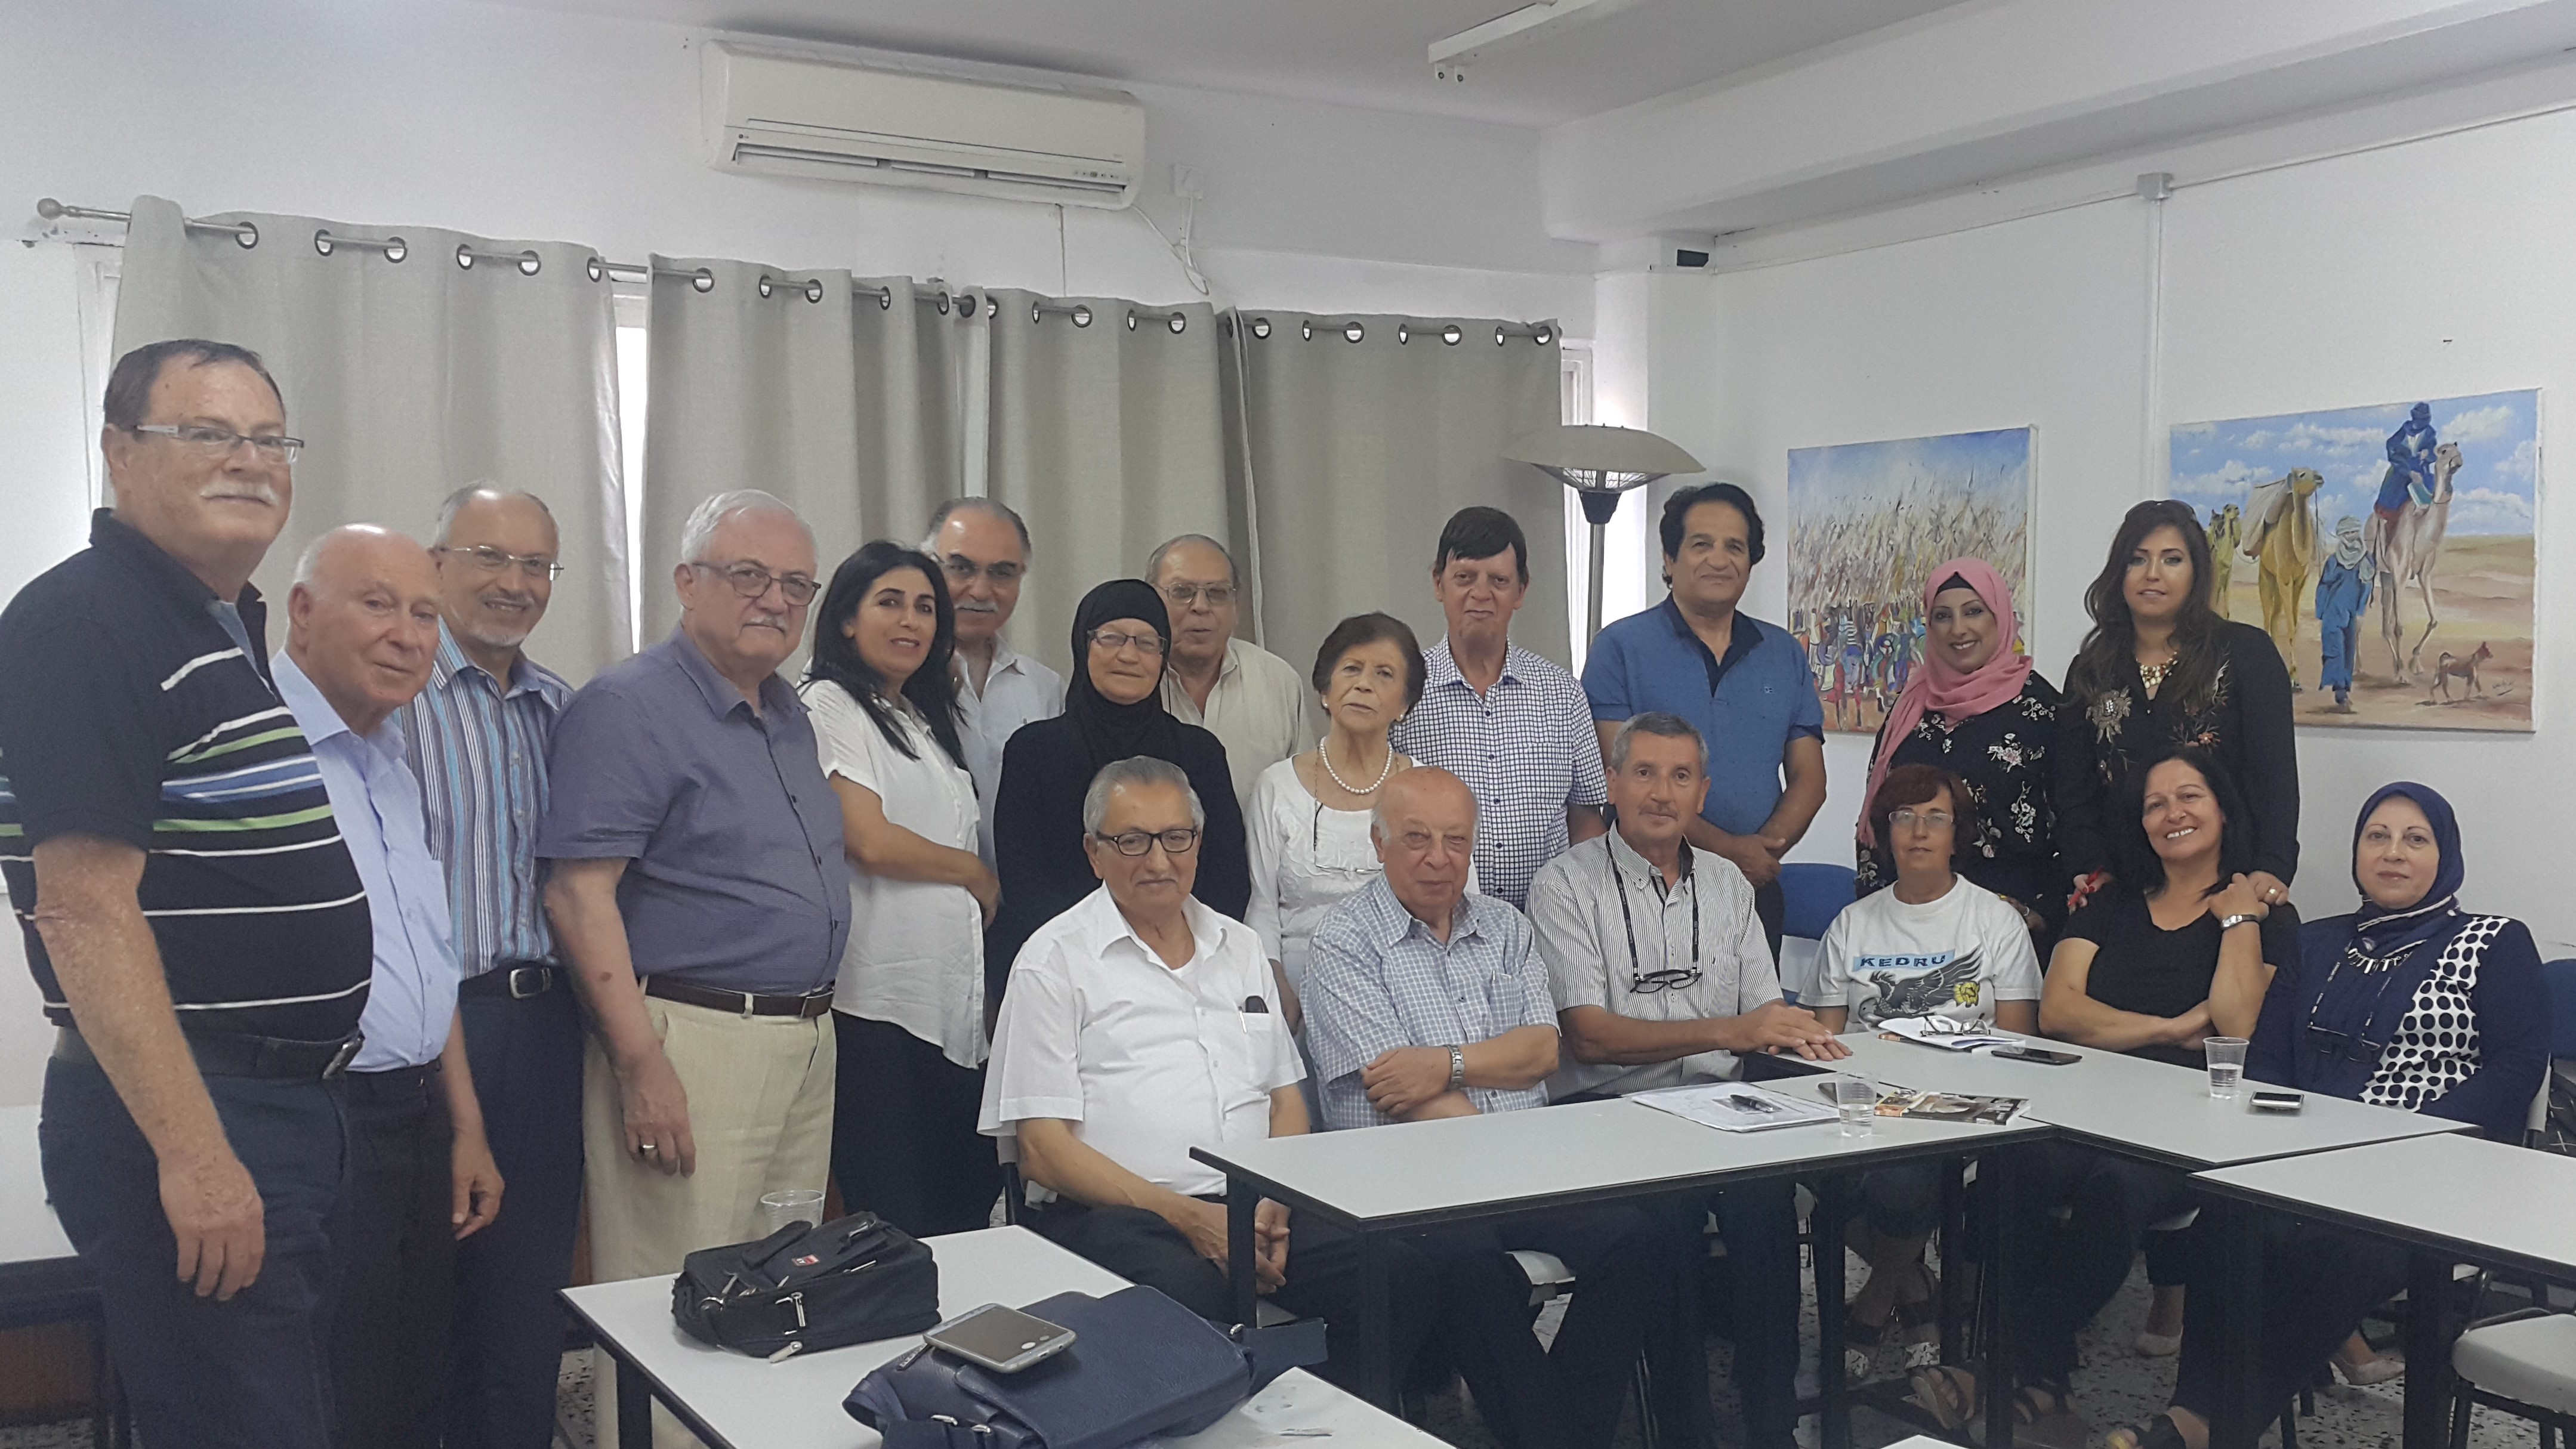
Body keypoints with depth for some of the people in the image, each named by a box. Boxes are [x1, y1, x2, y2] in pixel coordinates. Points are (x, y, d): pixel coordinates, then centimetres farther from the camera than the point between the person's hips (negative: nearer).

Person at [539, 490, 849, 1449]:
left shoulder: (789, 714, 15)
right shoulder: (628, 707, -11)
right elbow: (578, 892, -18)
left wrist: (811, 1024, 18)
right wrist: (643, 1064, -22)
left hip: (805, 1039, 9)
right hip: (693, 1040, -8)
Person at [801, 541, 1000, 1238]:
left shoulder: (927, 718, 22)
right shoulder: (830, 705, -3)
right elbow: (870, 841, -13)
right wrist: (976, 874, 1)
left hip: (954, 999, 8)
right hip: (876, 1002, -8)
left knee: (967, 1212, 6)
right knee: (892, 1225, -4)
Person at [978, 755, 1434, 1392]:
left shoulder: (1239, 946, 21)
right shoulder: (1055, 961, 3)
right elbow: (1043, 1149, -4)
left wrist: (1273, 1207, -1)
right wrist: (1187, 1216, -13)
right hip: (1114, 1213, -5)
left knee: (1400, 1274, -21)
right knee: (1191, 1293, -39)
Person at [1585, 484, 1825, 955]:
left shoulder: (1784, 655, 11)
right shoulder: (1621, 648, -3)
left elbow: (1809, 778, 8)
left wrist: (1760, 852, -11)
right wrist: (1724, 848, -18)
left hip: (1756, 892, 4)